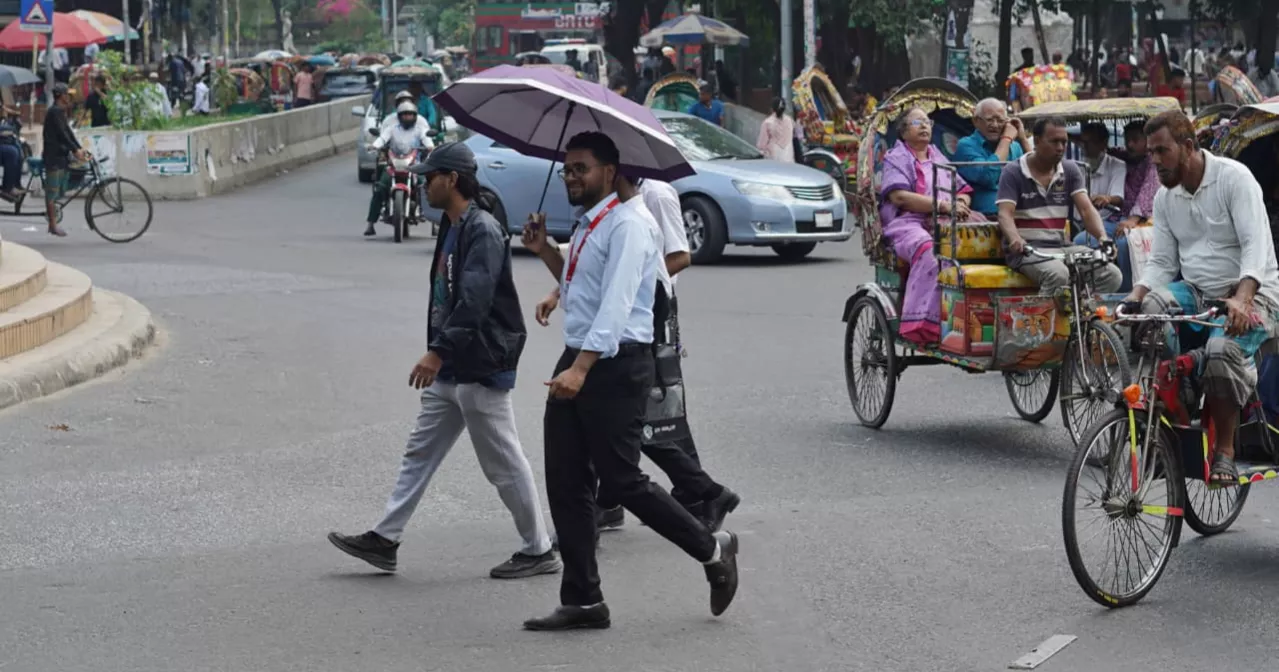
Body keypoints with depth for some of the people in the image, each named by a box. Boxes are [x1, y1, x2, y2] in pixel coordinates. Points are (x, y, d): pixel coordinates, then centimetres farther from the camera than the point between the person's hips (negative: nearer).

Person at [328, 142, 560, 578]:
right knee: (420, 453, 11)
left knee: (504, 464, -1)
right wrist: (438, 354, 21)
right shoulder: (451, 228, 13)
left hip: (481, 370, -10)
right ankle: (384, 540, 15)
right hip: (449, 371, 10)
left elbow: (474, 301, -27)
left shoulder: (483, 231, -18)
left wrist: (438, 351, -31)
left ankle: (539, 551, 9)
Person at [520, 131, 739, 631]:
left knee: (621, 481, -7)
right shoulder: (585, 229, 18)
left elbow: (616, 305, -23)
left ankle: (712, 550, 13)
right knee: (566, 485, 4)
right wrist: (545, 252, 18)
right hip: (576, 363, 9)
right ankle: (582, 601, 9)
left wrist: (581, 369, -32)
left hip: (616, 365, -9)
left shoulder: (626, 227, -12)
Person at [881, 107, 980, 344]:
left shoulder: (940, 158, 31)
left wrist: (960, 204, 1)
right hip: (909, 224, -5)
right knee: (931, 255, -39)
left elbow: (964, 191, 28)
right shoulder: (896, 159, 10)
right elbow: (899, 196, -7)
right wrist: (943, 205, -13)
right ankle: (923, 325, -44)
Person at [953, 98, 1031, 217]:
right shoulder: (966, 146, 0)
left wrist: (1023, 140, 5)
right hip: (983, 218, -5)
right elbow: (988, 177, -17)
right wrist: (1007, 139, -5)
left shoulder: (1014, 146, 18)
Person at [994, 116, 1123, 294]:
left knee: (1112, 275, -16)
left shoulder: (1070, 171, 11)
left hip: (1061, 246, 5)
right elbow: (1005, 214, -13)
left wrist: (1103, 237, -22)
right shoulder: (1013, 172, -1)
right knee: (1057, 274, -36)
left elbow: (1086, 209, -1)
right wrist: (1015, 240, -36)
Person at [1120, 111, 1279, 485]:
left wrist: (1241, 299, -38)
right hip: (1196, 292, 6)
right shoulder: (1166, 197, 7)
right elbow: (1162, 263, 8)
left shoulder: (1233, 177, -12)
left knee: (1222, 350, -35)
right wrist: (1134, 297, -13)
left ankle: (1225, 449, -17)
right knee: (1151, 308, -27)